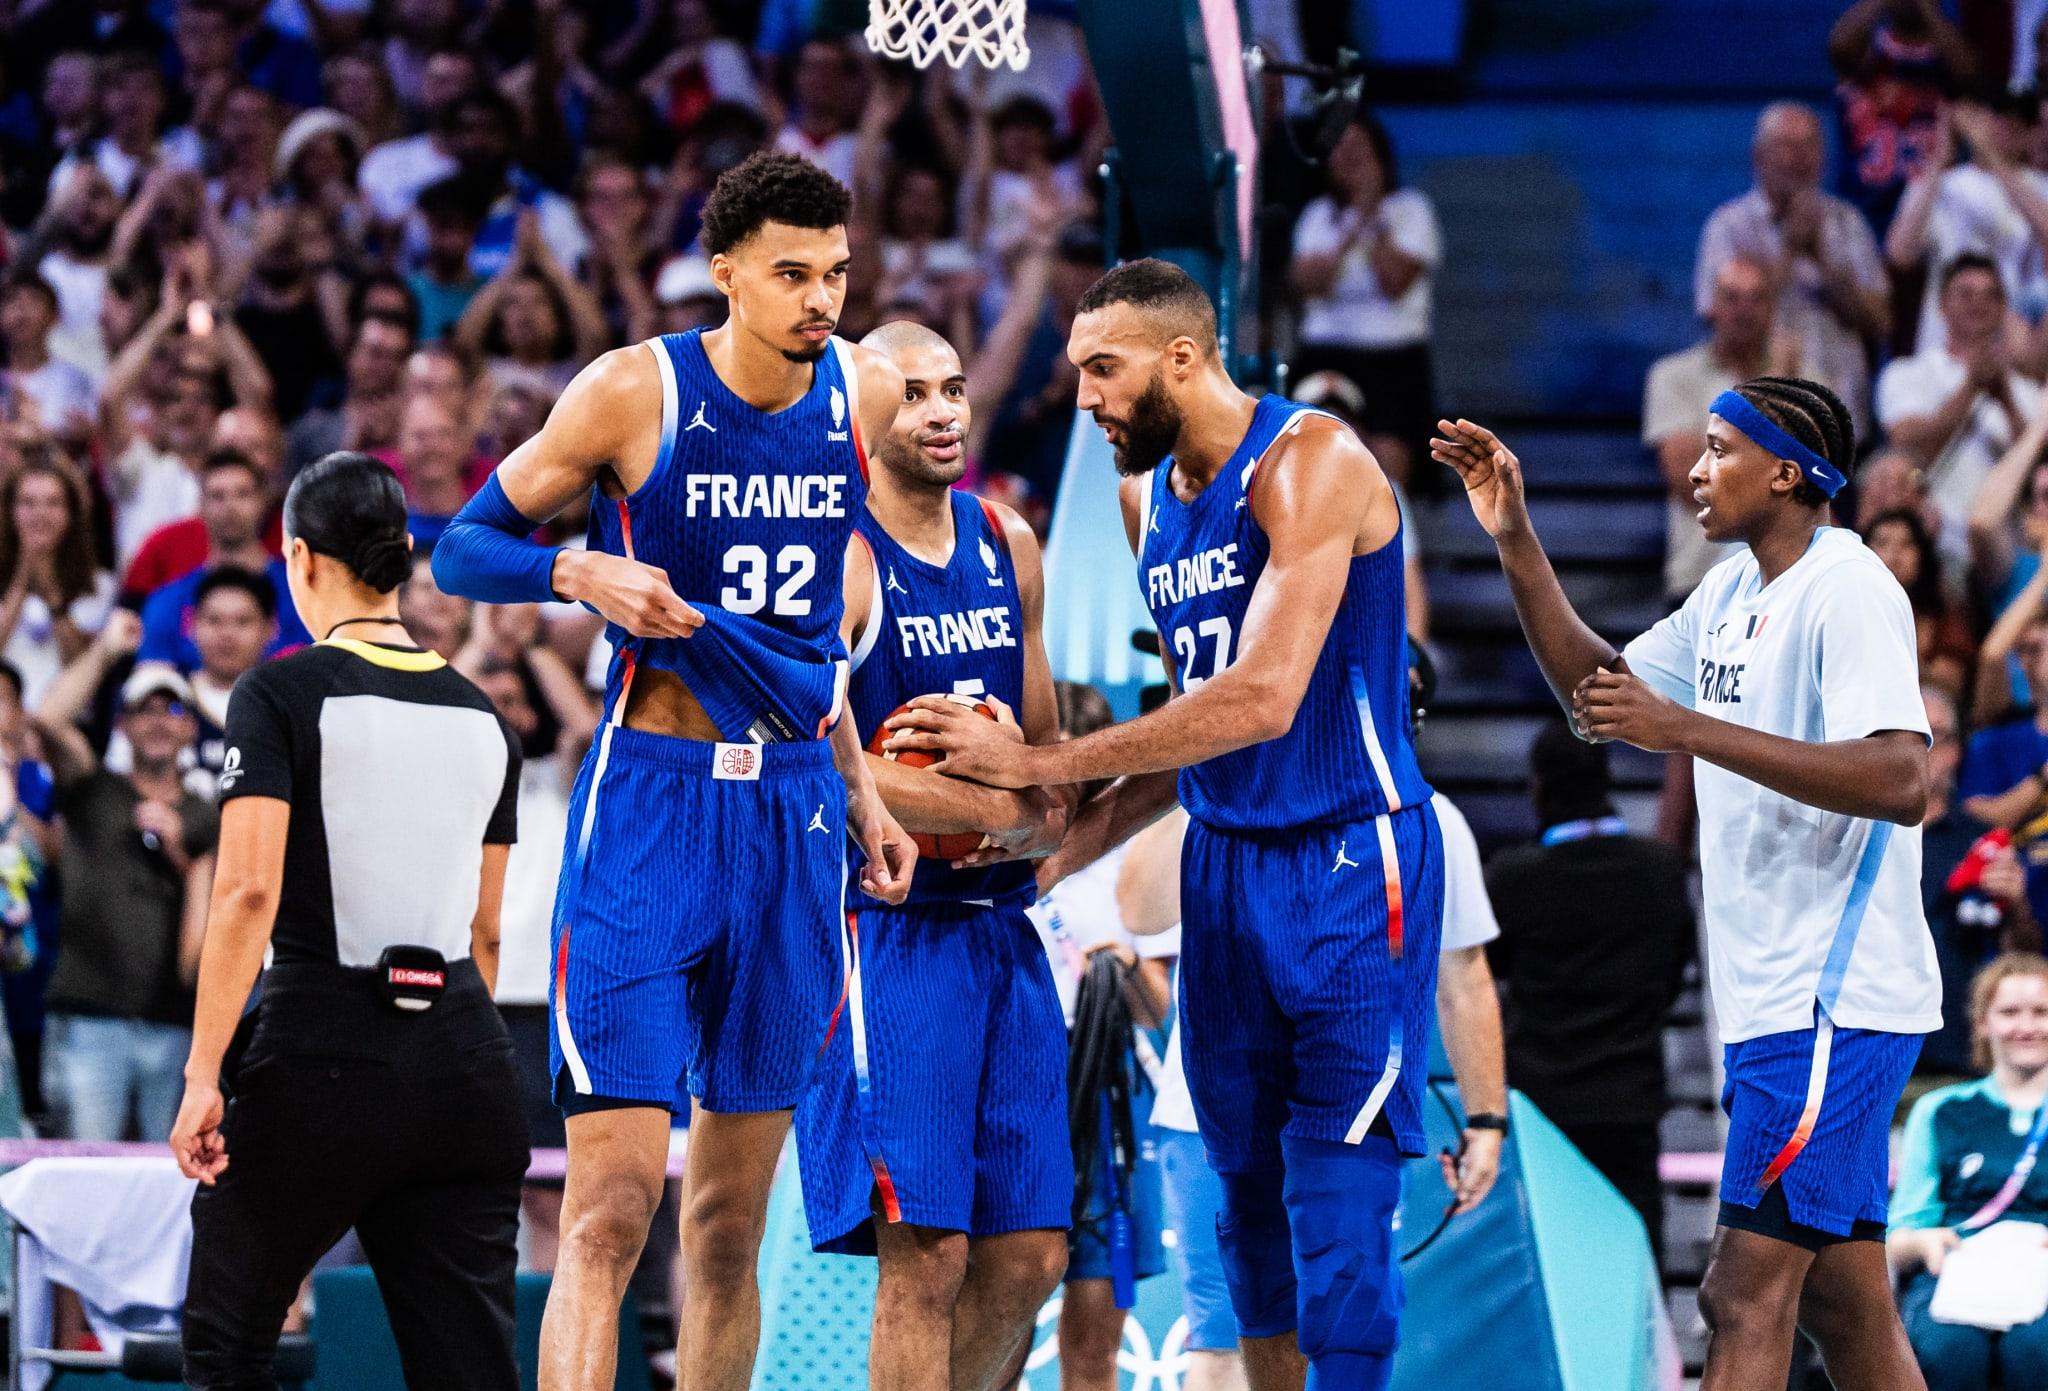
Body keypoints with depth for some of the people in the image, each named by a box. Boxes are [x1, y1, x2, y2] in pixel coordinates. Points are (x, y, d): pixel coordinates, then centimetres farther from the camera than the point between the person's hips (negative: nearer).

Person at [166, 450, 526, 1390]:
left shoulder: (282, 695, -5)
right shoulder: (481, 719, 11)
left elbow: (248, 891, -15)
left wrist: (203, 1075, -14)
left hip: (316, 1053, -4)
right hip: (462, 1060, 4)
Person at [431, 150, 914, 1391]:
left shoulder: (864, 394, 6)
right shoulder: (635, 392, -9)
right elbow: (462, 550, -1)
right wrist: (586, 573, -20)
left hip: (795, 807, 5)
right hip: (652, 793, -5)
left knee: (734, 1216, 10)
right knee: (615, 1201, -14)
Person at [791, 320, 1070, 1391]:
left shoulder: (1008, 545, 13)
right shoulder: (838, 556, -11)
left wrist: (1047, 814, 1)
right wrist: (991, 810, -15)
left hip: (1001, 928, 7)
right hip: (888, 927, -7)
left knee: (1030, 1250, 7)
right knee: (926, 1249, -11)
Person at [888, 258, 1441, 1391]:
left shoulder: (1308, 464, -15)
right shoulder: (1146, 498, 12)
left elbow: (1262, 700, -25)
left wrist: (1038, 764, -21)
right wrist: (1064, 841, 5)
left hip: (1351, 870, -8)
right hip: (1223, 864, 8)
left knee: (1337, 1203, -11)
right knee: (1247, 1192, 10)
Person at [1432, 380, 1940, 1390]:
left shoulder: (1847, 589, -14)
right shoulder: (1730, 593, 15)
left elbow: (1900, 783, -26)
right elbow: (1595, 693, 24)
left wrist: (1686, 729, -27)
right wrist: (1515, 541, 12)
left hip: (1832, 999, -10)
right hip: (1775, 1002, 10)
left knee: (1745, 1296, -13)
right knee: (1842, 1305, 11)